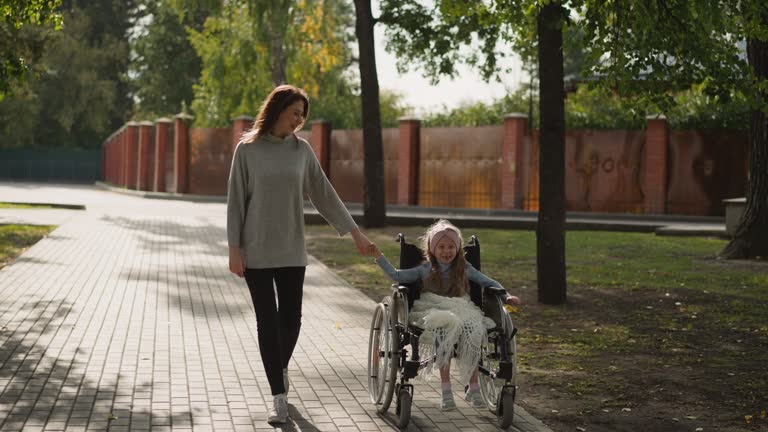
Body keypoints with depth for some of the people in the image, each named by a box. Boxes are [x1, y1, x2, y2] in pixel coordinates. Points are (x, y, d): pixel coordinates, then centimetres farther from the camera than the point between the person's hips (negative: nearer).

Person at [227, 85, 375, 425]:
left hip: (291, 250, 3)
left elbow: (323, 194, 8)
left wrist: (355, 233, 6)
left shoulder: (302, 150, 4)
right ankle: (279, 397, 2)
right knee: (268, 321, -3)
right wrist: (234, 248, -7)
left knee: (291, 317, 4)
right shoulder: (248, 149, -4)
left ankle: (280, 368, 34)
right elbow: (236, 200, -3)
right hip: (256, 251, -3)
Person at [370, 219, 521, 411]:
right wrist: (379, 256, 4)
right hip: (433, 312, -1)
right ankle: (446, 389, -31)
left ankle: (474, 388, -16)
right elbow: (396, 275, 11)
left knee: (471, 333, -32)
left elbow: (488, 282, 17)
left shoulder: (464, 269, 15)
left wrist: (506, 296, 2)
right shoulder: (426, 270, 13)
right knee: (444, 331, -36)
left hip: (461, 309, 1)